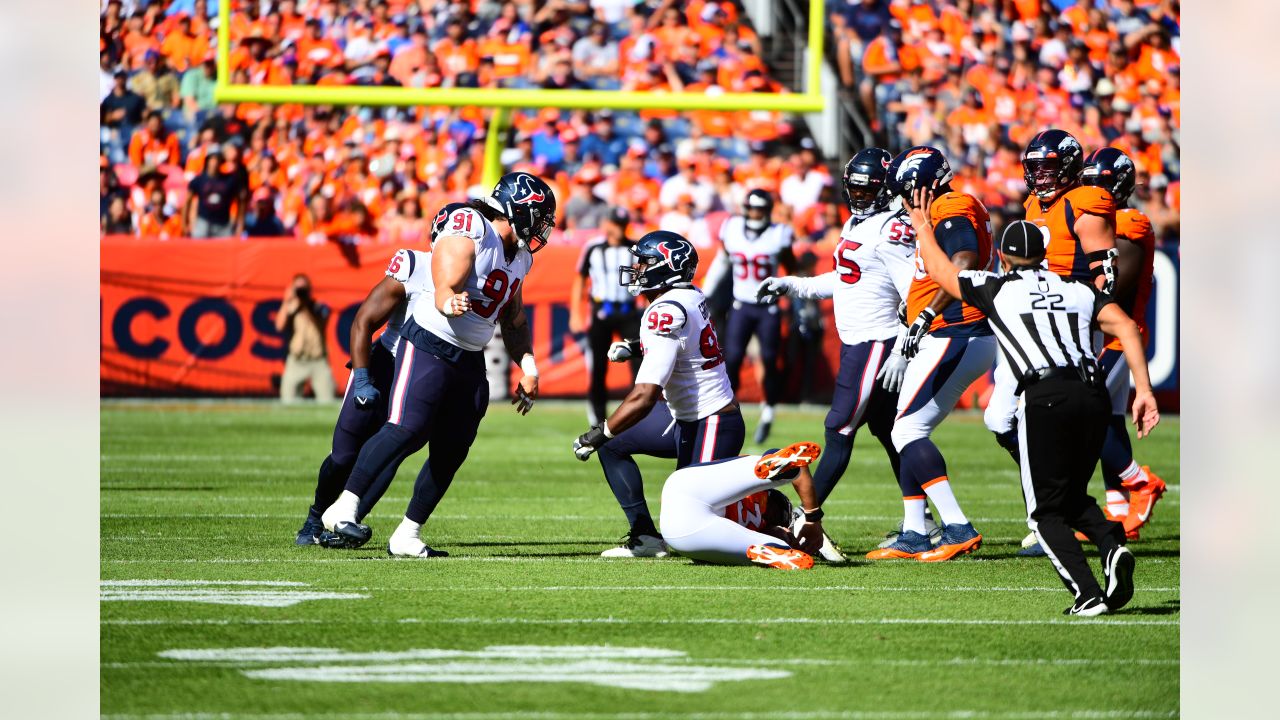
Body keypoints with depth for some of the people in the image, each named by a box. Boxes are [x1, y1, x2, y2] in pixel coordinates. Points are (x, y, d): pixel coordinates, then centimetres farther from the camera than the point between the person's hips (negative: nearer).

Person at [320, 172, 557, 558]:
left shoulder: (519, 256, 13)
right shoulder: (468, 233, -15)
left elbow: (514, 319, 23)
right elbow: (444, 290, -24)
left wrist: (527, 367, 17)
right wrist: (449, 304, -46)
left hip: (469, 360, 8)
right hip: (429, 347, -8)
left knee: (451, 451, 3)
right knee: (407, 430, -22)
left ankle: (406, 536, 10)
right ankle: (345, 507, -20)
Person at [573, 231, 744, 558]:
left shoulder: (667, 313, -24)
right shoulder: (691, 297, 3)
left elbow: (644, 397, -28)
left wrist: (598, 435, -18)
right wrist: (636, 346, 26)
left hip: (711, 429, -10)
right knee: (613, 444, 14)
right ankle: (645, 537, 12)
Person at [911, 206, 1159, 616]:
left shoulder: (996, 289, 13)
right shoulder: (1078, 289, 21)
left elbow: (938, 269, 28)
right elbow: (1126, 327, 7)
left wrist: (922, 227, 45)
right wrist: (1143, 390, 4)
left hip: (1046, 398, -4)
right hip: (1094, 395, 4)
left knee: (1047, 513, 7)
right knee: (1073, 497, 22)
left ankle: (1088, 595, -10)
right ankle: (1113, 544, -8)